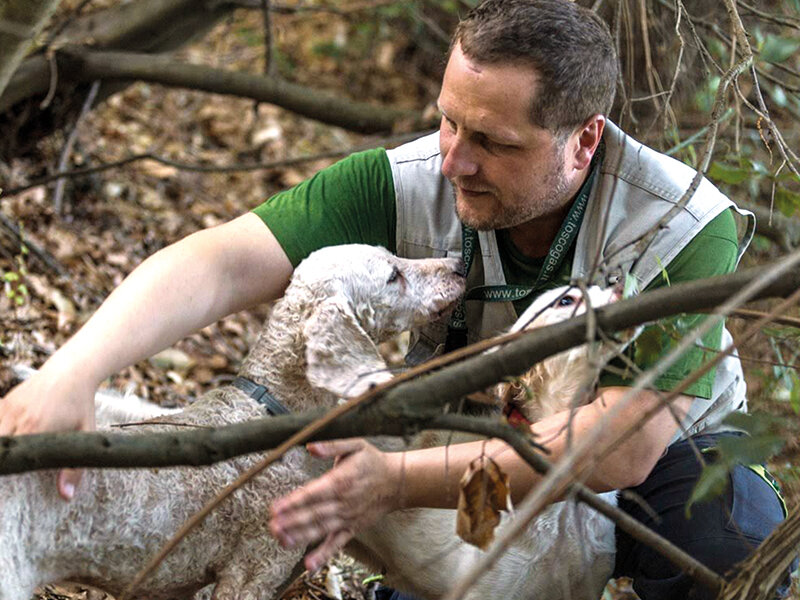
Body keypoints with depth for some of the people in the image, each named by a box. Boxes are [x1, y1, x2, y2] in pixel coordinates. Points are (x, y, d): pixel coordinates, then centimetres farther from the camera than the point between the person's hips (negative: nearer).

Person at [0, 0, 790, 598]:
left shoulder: (687, 232, -31)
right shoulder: (405, 186, -26)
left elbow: (624, 444, -37)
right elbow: (221, 264, -34)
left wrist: (402, 481, -45)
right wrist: (71, 372, -52)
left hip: (662, 452, -2)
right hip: (492, 451, 2)